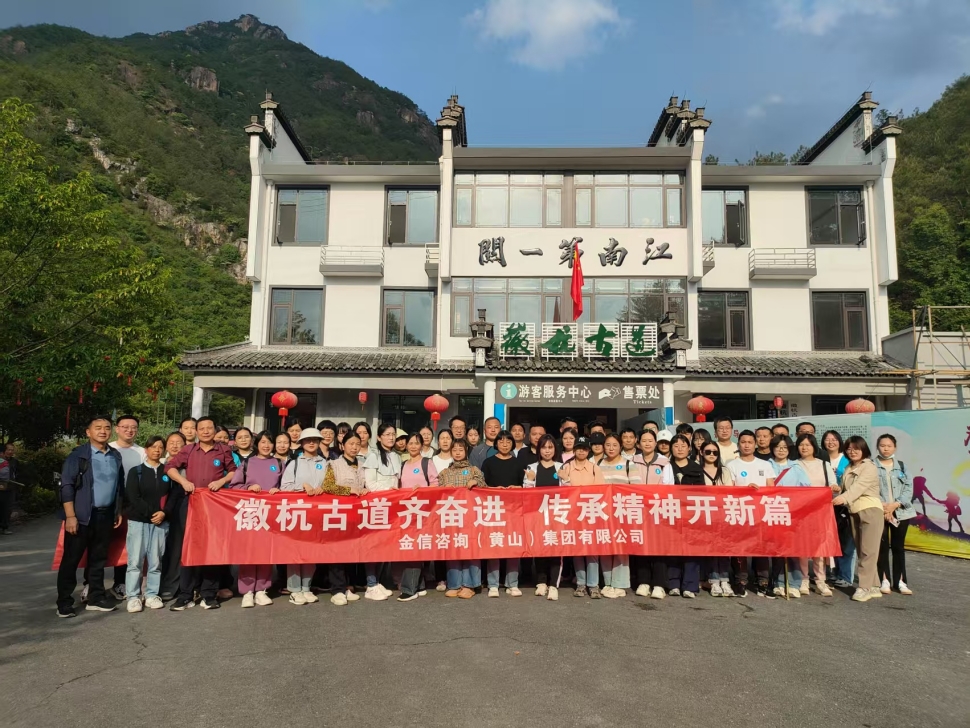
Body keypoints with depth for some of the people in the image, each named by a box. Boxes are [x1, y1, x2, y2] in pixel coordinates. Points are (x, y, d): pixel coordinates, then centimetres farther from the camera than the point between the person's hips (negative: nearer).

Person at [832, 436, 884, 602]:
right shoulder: (847, 470, 18)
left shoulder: (869, 467, -5)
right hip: (854, 513, 7)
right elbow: (845, 489, 15)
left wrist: (844, 498, -36)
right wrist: (839, 498, -5)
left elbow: (859, 486, -22)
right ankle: (873, 587, 14)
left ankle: (864, 587, -9)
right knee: (862, 552, 7)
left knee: (868, 551, -9)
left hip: (870, 510, -7)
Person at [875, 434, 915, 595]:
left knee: (898, 547, 8)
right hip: (879, 512, -2)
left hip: (901, 512, 3)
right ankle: (885, 580, 9)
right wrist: (882, 506, -16)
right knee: (882, 546, 2)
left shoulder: (902, 466, 10)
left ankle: (899, 581, 14)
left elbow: (909, 489, 2)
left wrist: (895, 504, -11)